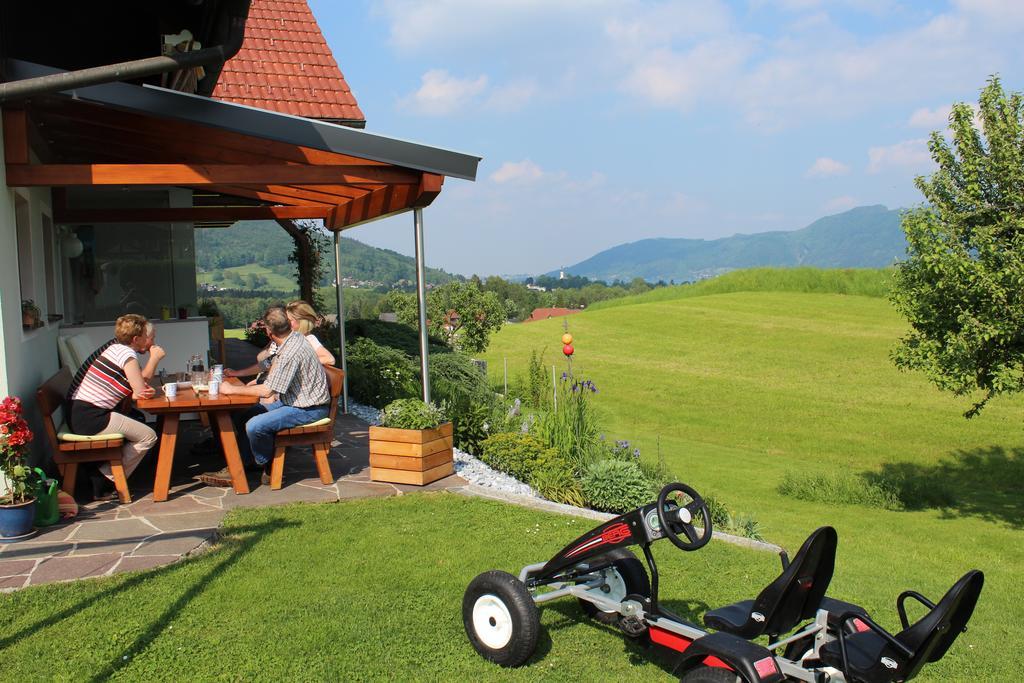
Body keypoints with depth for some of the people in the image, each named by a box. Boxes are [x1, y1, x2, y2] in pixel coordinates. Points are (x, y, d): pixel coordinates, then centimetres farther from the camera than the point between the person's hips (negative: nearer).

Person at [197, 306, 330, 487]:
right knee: (249, 413, 16)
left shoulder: (292, 352, -27)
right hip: (295, 400, 11)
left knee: (255, 426, -23)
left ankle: (268, 470, 3)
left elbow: (267, 391, -27)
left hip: (309, 409, -11)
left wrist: (232, 389, -15)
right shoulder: (292, 339, 4)